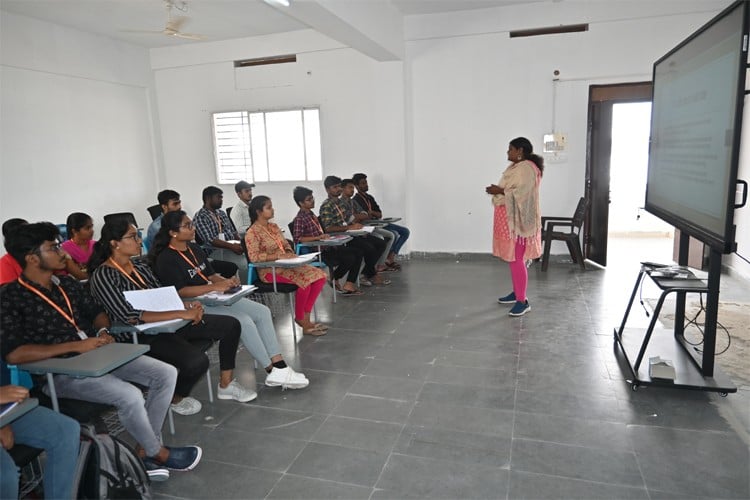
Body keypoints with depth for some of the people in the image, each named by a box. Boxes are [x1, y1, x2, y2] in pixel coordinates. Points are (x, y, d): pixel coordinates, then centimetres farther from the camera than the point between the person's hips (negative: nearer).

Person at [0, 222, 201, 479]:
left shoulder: (68, 284, 10)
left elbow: (97, 312, 22)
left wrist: (103, 331, -2)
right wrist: (75, 345, -22)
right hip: (60, 371, -7)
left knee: (166, 373, -7)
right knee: (130, 396, -30)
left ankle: (146, 450, 0)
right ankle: (158, 453, -2)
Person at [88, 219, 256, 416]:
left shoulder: (140, 267, 11)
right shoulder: (103, 276, -13)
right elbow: (130, 317, -23)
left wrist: (187, 305, -7)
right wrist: (181, 314, -28)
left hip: (167, 322, 8)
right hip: (139, 336, -8)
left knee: (230, 325, -1)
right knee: (197, 361, -31)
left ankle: (226, 385, 13)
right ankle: (177, 399, 3)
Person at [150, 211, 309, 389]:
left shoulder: (194, 249, 14)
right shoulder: (166, 259, -11)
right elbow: (180, 291, -19)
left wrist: (226, 282, -5)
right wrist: (214, 287, -25)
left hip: (213, 298, 9)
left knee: (262, 311, -8)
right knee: (244, 321, -27)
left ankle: (280, 366, -12)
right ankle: (273, 372, -14)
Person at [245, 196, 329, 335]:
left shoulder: (274, 227, 14)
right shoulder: (252, 233, -10)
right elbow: (253, 257, -19)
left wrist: (291, 254, -4)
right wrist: (278, 256, -22)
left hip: (286, 264, 8)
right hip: (270, 271, -8)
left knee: (320, 276, -10)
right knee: (304, 280, -30)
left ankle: (306, 318, -6)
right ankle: (300, 319, -9)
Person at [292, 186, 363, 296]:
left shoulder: (311, 214, 17)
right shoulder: (299, 219, -12)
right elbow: (297, 239, -23)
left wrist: (325, 236, 10)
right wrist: (318, 237, -25)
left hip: (325, 246, 10)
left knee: (358, 252, -1)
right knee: (349, 258, -22)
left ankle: (349, 285, -4)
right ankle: (333, 280, 3)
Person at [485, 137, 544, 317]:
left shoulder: (527, 168, -15)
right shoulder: (515, 167, 17)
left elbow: (521, 192, -24)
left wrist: (500, 191, -18)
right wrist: (497, 189, 3)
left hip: (518, 220, -10)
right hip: (509, 218, 11)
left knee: (516, 260, -9)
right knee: (511, 258, 16)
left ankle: (523, 301, -3)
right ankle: (516, 293, 28)